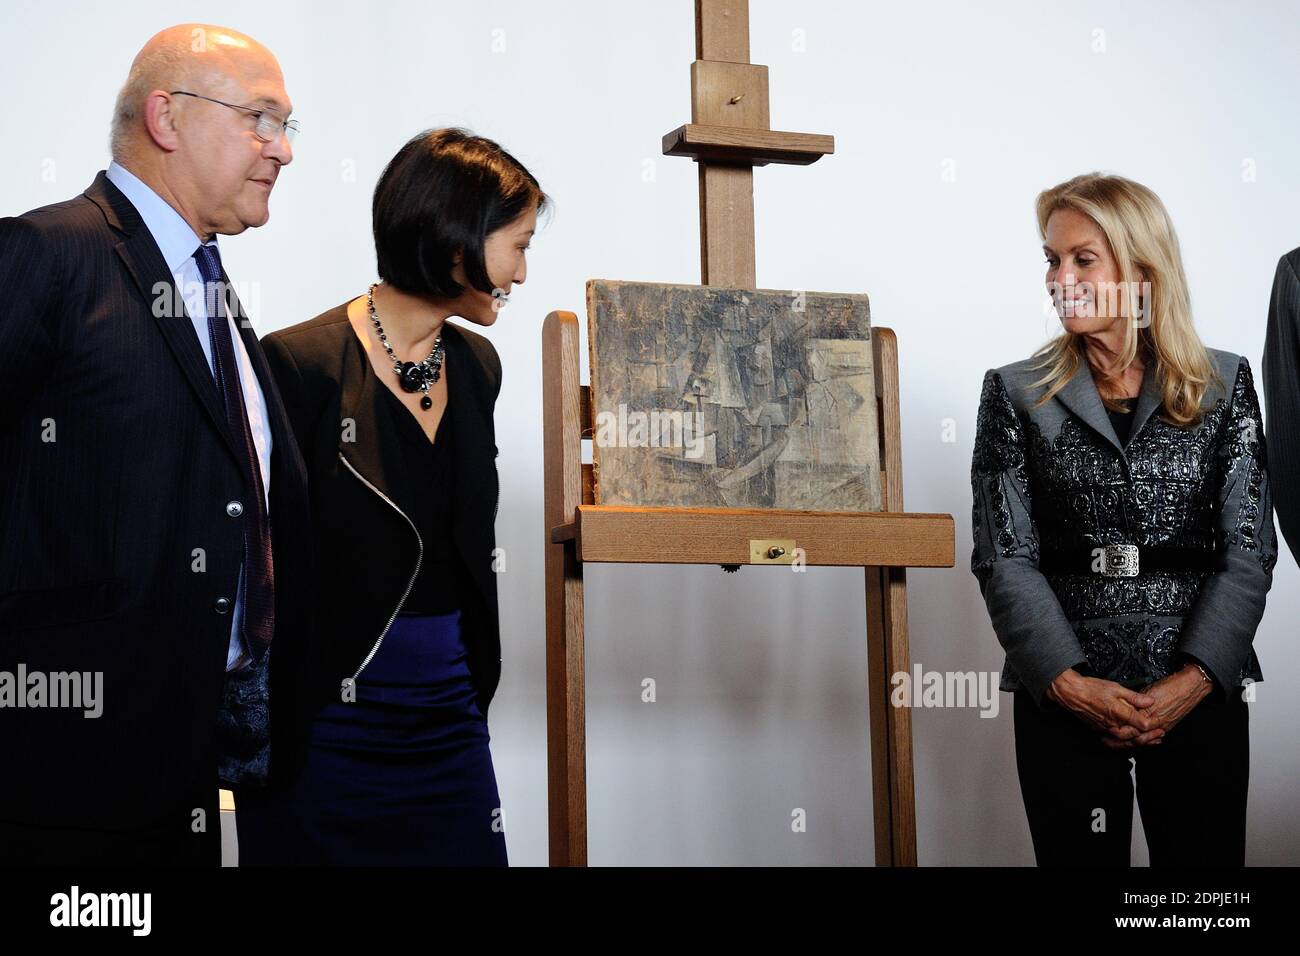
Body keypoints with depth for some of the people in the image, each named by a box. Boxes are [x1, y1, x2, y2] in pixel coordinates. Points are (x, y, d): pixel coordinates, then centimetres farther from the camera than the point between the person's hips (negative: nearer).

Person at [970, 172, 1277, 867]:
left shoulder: (1224, 385, 6)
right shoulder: (1016, 393, 4)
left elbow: (1249, 549, 1)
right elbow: (1004, 557, -1)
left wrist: (1194, 680, -11)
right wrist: (1068, 680, -13)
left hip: (1200, 692, 1)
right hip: (1064, 697, 0)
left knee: (1204, 856, 5)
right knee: (1080, 858, 5)